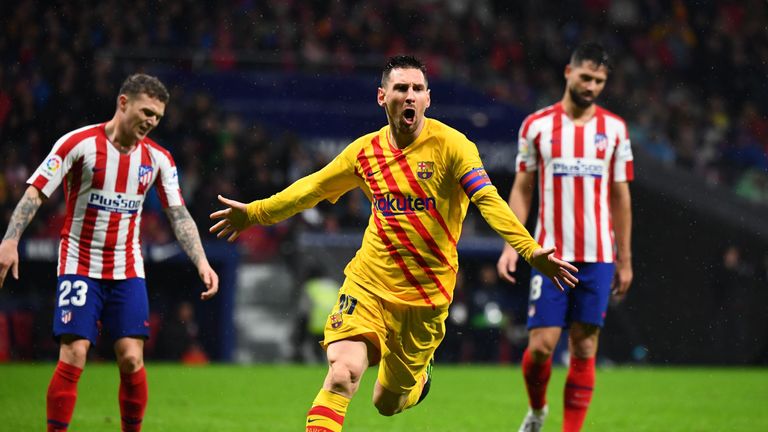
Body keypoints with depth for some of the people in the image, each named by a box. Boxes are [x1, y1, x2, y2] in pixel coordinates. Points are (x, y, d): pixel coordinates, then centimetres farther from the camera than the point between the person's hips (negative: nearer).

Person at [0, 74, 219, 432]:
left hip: (128, 272, 3)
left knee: (131, 359, -6)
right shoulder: (78, 143, -9)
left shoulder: (158, 158, 3)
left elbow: (179, 215, 5)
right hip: (79, 265, -3)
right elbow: (35, 192, -10)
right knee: (73, 356, -13)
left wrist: (201, 262, -7)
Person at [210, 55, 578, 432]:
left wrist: (530, 250, -33)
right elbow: (312, 189, 19)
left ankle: (417, 380, 46)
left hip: (426, 293, -2)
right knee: (343, 374, -21)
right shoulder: (365, 151, 3)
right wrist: (255, 213, 26)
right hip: (367, 282, 2)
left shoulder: (450, 145, -9)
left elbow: (489, 201, -19)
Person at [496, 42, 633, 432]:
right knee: (541, 344, -6)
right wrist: (511, 246, -2)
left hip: (597, 257, 1)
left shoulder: (614, 128, 7)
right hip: (549, 253, -1)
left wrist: (625, 259, 10)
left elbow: (620, 195, 11)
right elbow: (522, 188, 7)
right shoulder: (537, 125, 3)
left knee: (584, 348, -1)